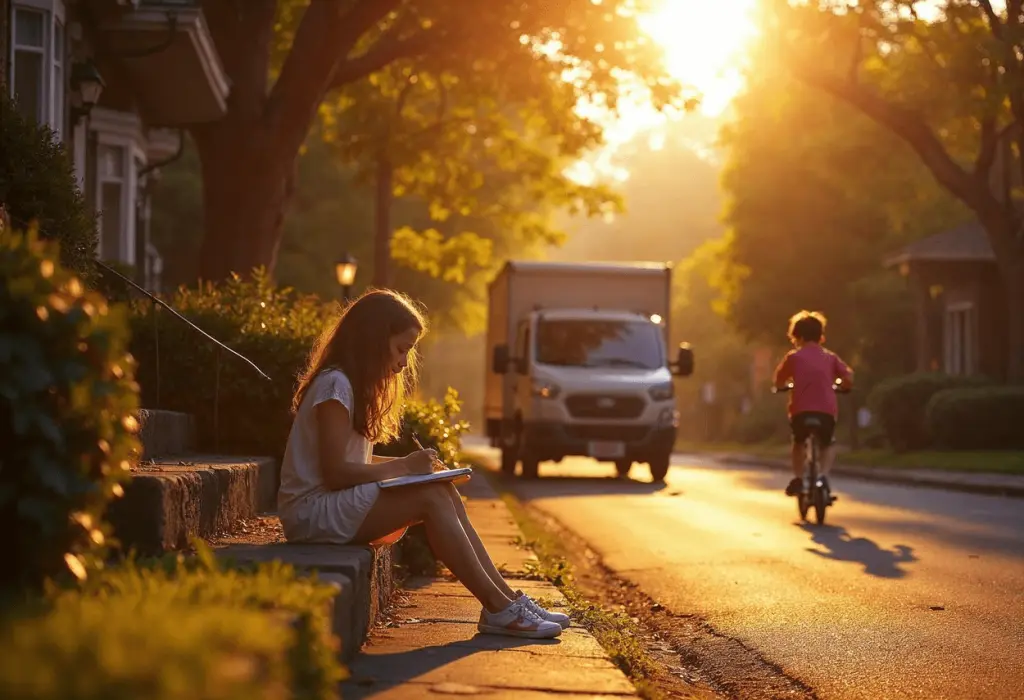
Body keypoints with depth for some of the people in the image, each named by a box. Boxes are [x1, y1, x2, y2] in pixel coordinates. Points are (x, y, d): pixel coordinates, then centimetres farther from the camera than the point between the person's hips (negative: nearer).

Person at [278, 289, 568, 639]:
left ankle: (509, 600, -12)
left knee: (445, 494, -8)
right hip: (312, 512, -9)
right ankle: (499, 609, -22)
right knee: (432, 498, -22)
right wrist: (402, 466, -14)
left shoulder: (352, 385, 19)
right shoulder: (335, 386, -13)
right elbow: (335, 472, -20)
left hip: (338, 505, 9)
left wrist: (407, 465, 0)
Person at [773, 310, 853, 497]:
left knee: (799, 443, 29)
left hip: (800, 410, -1)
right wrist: (838, 384, 27)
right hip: (826, 410, 1)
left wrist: (788, 383, 36)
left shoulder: (793, 357, 8)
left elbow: (779, 382, 13)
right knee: (828, 444, 27)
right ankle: (824, 476, 4)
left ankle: (798, 479, 14)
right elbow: (848, 378, 4)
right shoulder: (830, 357, 12)